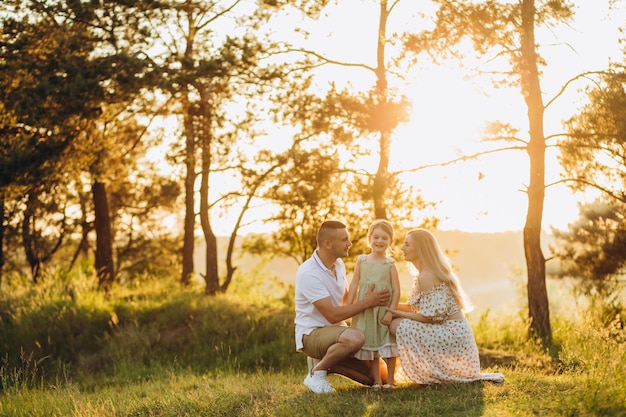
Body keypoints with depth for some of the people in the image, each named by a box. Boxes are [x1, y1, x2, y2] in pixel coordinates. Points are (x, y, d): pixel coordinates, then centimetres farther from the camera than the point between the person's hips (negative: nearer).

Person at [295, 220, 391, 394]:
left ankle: (330, 364, 11)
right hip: (312, 334, -8)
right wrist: (366, 302, -18)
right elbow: (332, 315, -23)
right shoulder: (308, 273, -22)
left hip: (337, 329, 8)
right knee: (355, 337, -38)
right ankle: (317, 372, -16)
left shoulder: (338, 264, 5)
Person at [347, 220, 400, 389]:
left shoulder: (390, 264, -3)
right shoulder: (362, 261, 3)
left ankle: (390, 380, 11)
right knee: (370, 345, 7)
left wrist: (390, 312, -13)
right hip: (365, 311, 2)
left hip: (384, 310, -2)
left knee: (388, 346, 1)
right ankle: (377, 381, 14)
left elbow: (396, 290, -6)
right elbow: (354, 284, 6)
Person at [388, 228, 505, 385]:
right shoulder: (435, 271, 12)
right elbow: (415, 307, 15)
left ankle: (434, 375, -2)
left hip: (451, 334, -10)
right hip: (456, 331, 10)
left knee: (399, 326, -15)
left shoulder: (426, 276, -18)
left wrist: (399, 314, -10)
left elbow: (430, 316, -20)